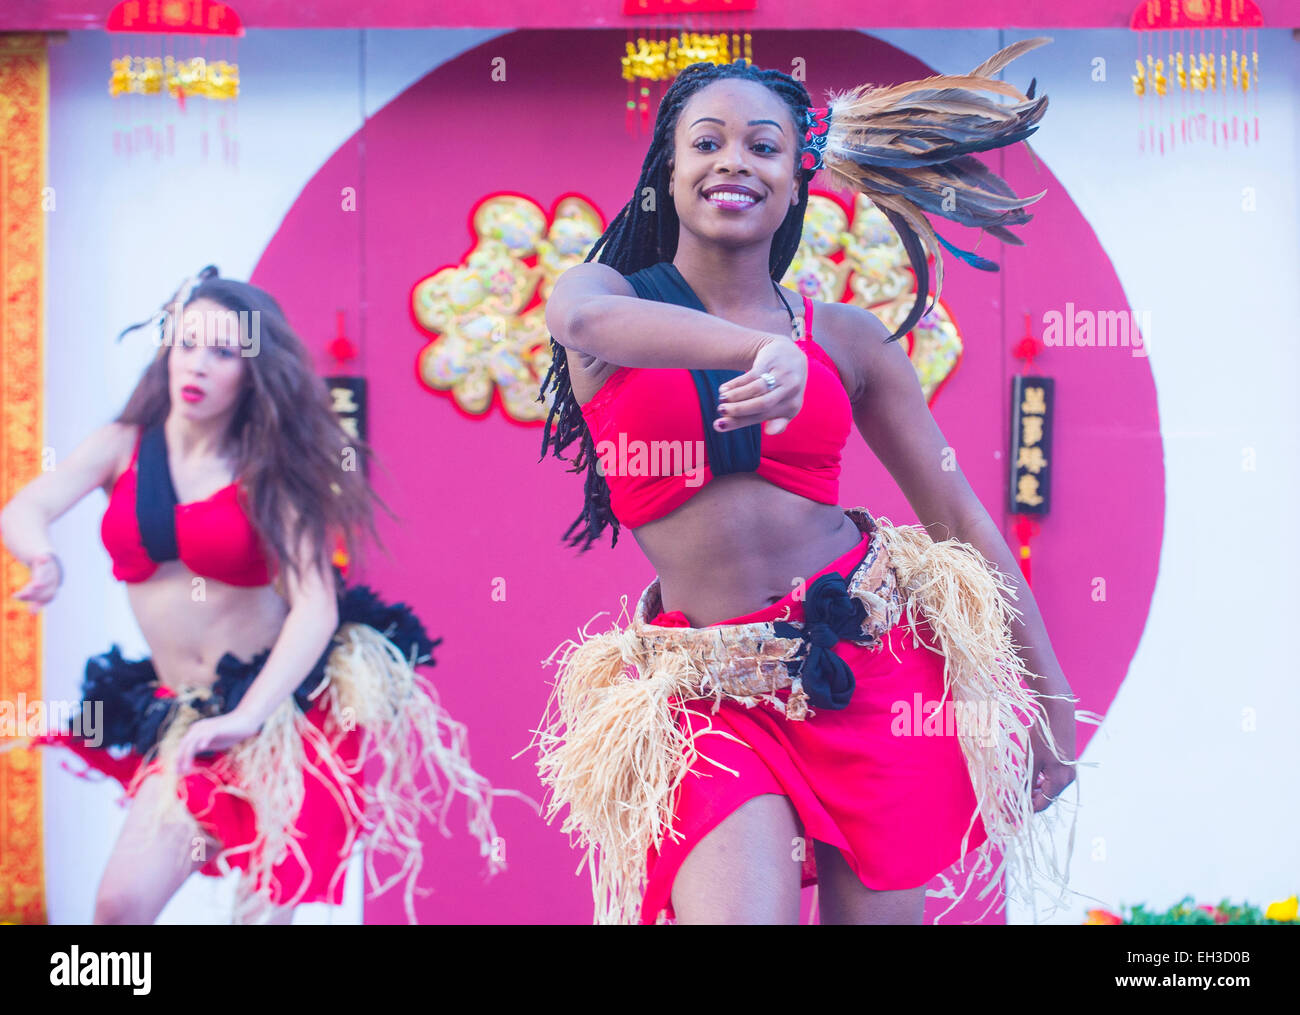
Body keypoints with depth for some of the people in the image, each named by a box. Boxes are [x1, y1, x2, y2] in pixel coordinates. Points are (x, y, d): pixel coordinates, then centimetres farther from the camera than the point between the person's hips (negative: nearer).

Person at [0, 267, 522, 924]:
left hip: (285, 709, -3)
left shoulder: (267, 472, -6)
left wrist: (248, 717, -29)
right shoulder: (123, 447, 4)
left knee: (265, 910, -3)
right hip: (185, 718, 3)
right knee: (120, 903, -9)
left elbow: (317, 606, -16)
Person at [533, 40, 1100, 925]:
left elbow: (959, 514, 10)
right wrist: (760, 348, -40)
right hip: (711, 685, -2)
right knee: (732, 910, -19)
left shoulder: (846, 337, 7)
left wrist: (1052, 695, 8)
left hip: (873, 654, 2)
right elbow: (586, 318, -23)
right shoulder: (609, 291, 3)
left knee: (877, 912, 4)